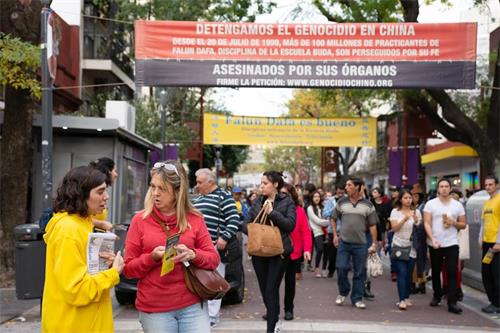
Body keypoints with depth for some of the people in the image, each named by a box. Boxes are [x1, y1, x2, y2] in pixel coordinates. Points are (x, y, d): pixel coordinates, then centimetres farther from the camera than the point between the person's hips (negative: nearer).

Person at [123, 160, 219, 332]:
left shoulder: (194, 219, 2)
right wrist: (152, 257, -16)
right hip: (154, 309, -1)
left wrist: (193, 255, -15)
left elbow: (214, 258, 4)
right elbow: (129, 269, 1)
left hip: (193, 306, 1)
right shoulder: (140, 220, -1)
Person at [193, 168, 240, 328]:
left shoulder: (223, 196, -6)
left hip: (215, 247, -8)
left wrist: (224, 238, -19)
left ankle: (211, 316, 0)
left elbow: (234, 220, -13)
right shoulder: (199, 198, 19)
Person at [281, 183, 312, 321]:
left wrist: (307, 249, -16)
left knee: (290, 281, 12)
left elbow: (306, 232, -6)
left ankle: (289, 309, 25)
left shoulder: (299, 210, -5)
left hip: (293, 253, 0)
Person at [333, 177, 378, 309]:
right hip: (343, 242, 1)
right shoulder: (341, 202, 5)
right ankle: (343, 292, 21)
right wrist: (335, 235, 8)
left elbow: (372, 225, 2)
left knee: (359, 273, 4)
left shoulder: (368, 205, 1)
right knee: (341, 268, -2)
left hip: (360, 244, -1)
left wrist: (374, 243, -1)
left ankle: (357, 299, 14)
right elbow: (333, 219, 16)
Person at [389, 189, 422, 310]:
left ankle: (406, 297, 18)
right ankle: (402, 300, -12)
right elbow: (394, 228, -8)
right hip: (399, 246, -2)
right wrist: (404, 219, -20)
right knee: (402, 273, -11)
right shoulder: (395, 212, 1)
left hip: (412, 247, 2)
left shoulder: (416, 212, 7)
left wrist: (416, 222, -14)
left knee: (409, 274, 4)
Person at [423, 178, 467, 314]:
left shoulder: (458, 205, 5)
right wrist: (432, 239, -19)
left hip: (452, 243, 0)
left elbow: (463, 224, 9)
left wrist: (453, 223, -12)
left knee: (452, 273, -6)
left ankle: (452, 303, -5)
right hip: (435, 244, 0)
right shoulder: (430, 204, -1)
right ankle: (437, 295, 30)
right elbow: (427, 223, -7)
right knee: (436, 272, 12)